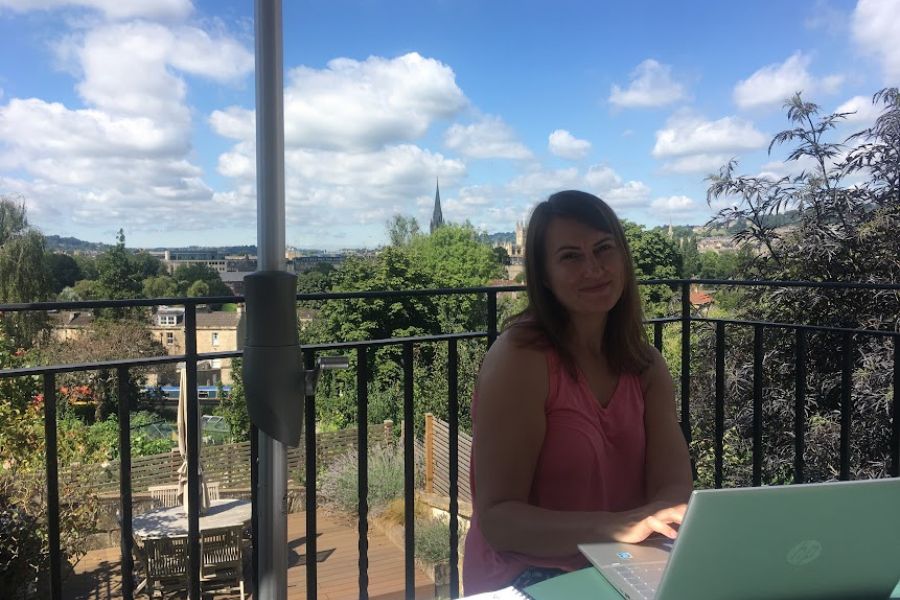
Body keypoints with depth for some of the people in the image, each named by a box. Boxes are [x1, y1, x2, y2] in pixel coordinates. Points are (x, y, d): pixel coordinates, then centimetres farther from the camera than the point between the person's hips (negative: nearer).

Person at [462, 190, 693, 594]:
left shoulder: (646, 365, 4)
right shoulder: (519, 359, -16)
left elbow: (674, 483, -7)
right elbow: (497, 518, -18)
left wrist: (672, 512, -31)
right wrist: (616, 526, -32)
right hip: (528, 574, -6)